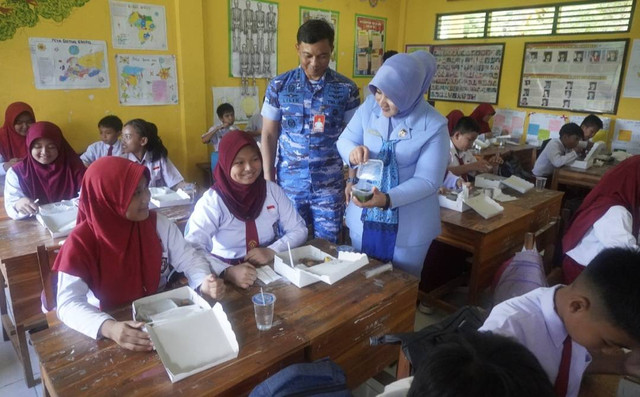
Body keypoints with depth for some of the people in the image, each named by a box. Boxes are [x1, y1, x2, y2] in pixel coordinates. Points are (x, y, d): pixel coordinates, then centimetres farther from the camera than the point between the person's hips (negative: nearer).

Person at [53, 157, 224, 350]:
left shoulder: (158, 223, -7)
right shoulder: (82, 241, -16)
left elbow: (188, 257, 0)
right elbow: (68, 303, -21)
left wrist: (204, 282, -22)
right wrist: (108, 327, -39)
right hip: (115, 323, -1)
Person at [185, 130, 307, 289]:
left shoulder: (273, 190, -1)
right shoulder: (212, 200, -11)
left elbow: (299, 230, 2)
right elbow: (192, 248, -21)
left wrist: (272, 251, -15)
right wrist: (228, 272, -37)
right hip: (228, 277, -2)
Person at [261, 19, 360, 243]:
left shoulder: (347, 89, -2)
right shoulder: (279, 86, -2)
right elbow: (269, 134, 3)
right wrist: (268, 179, 0)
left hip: (330, 185, 0)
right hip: (289, 183, 1)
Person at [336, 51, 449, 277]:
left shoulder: (433, 126, -18)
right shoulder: (369, 108, -7)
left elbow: (428, 180, -20)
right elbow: (344, 139, 2)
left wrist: (388, 199, -35)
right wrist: (352, 151, -24)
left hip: (408, 226, -3)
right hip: (364, 217, 4)